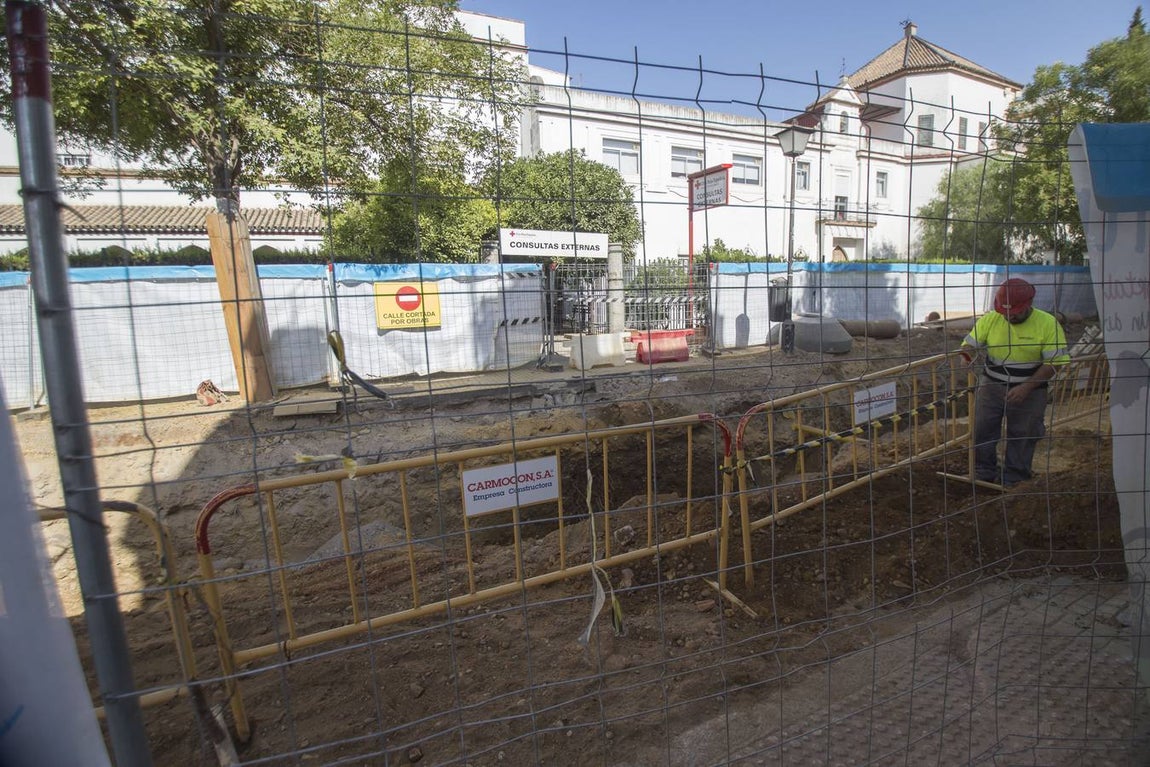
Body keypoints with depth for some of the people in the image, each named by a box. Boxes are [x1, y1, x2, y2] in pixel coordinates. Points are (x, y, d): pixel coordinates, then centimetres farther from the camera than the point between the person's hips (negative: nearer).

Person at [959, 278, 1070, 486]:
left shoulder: (1048, 324, -12)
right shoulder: (990, 319, -6)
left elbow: (1054, 362, -12)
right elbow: (969, 344, -1)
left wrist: (1026, 387, -20)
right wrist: (969, 354, -27)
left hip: (1029, 392, -2)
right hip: (991, 386, 2)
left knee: (1022, 437, 10)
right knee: (982, 430, 4)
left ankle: (1013, 480, 25)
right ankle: (984, 473, 21)